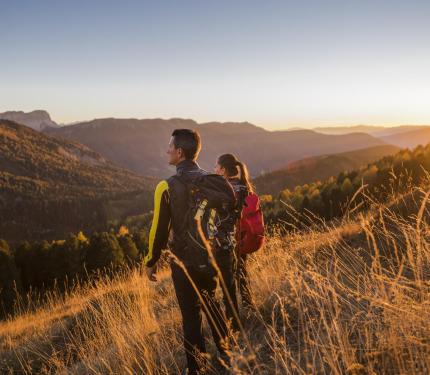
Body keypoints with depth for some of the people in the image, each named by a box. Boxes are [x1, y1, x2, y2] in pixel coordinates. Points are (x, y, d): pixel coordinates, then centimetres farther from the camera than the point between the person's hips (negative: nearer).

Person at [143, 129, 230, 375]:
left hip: (184, 260, -4)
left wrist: (151, 262, 2)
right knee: (211, 302, 25)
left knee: (191, 313, 8)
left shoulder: (167, 187, -16)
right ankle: (224, 351, 36)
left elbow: (160, 229, -10)